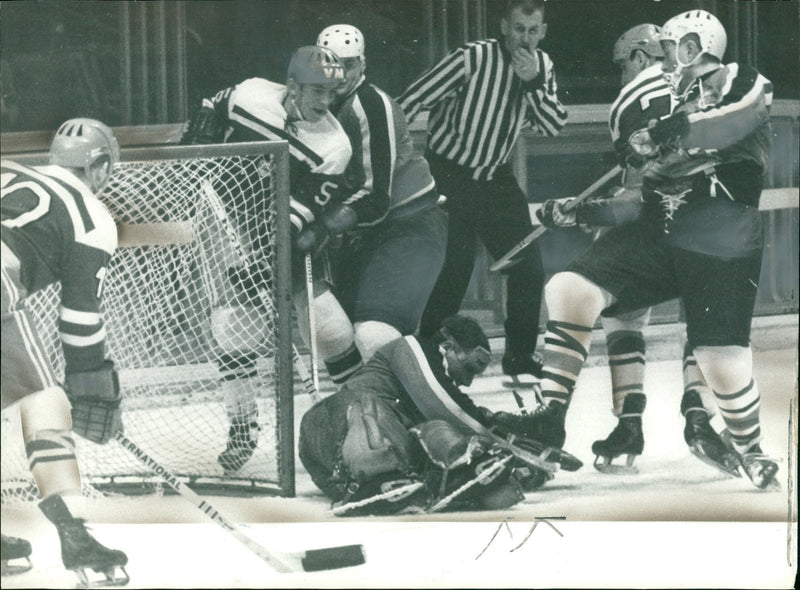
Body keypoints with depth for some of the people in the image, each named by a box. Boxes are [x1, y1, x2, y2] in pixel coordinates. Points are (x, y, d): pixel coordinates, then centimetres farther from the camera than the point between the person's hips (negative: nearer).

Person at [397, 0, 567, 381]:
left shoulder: (541, 66, 0)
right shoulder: (473, 58, -20)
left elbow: (554, 126, -7)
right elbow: (412, 100, -19)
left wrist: (532, 82, -21)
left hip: (494, 176, 6)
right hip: (447, 173, -6)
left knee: (527, 266, 4)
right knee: (457, 265, -12)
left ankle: (519, 356, 18)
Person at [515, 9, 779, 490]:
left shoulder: (744, 85, 2)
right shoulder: (675, 103, 23)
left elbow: (733, 123, -20)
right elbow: (637, 181, 28)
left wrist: (667, 136, -20)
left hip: (721, 250, -6)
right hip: (657, 235, 6)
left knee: (725, 365, -10)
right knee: (569, 290, -13)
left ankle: (752, 453, 18)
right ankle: (551, 417, -10)